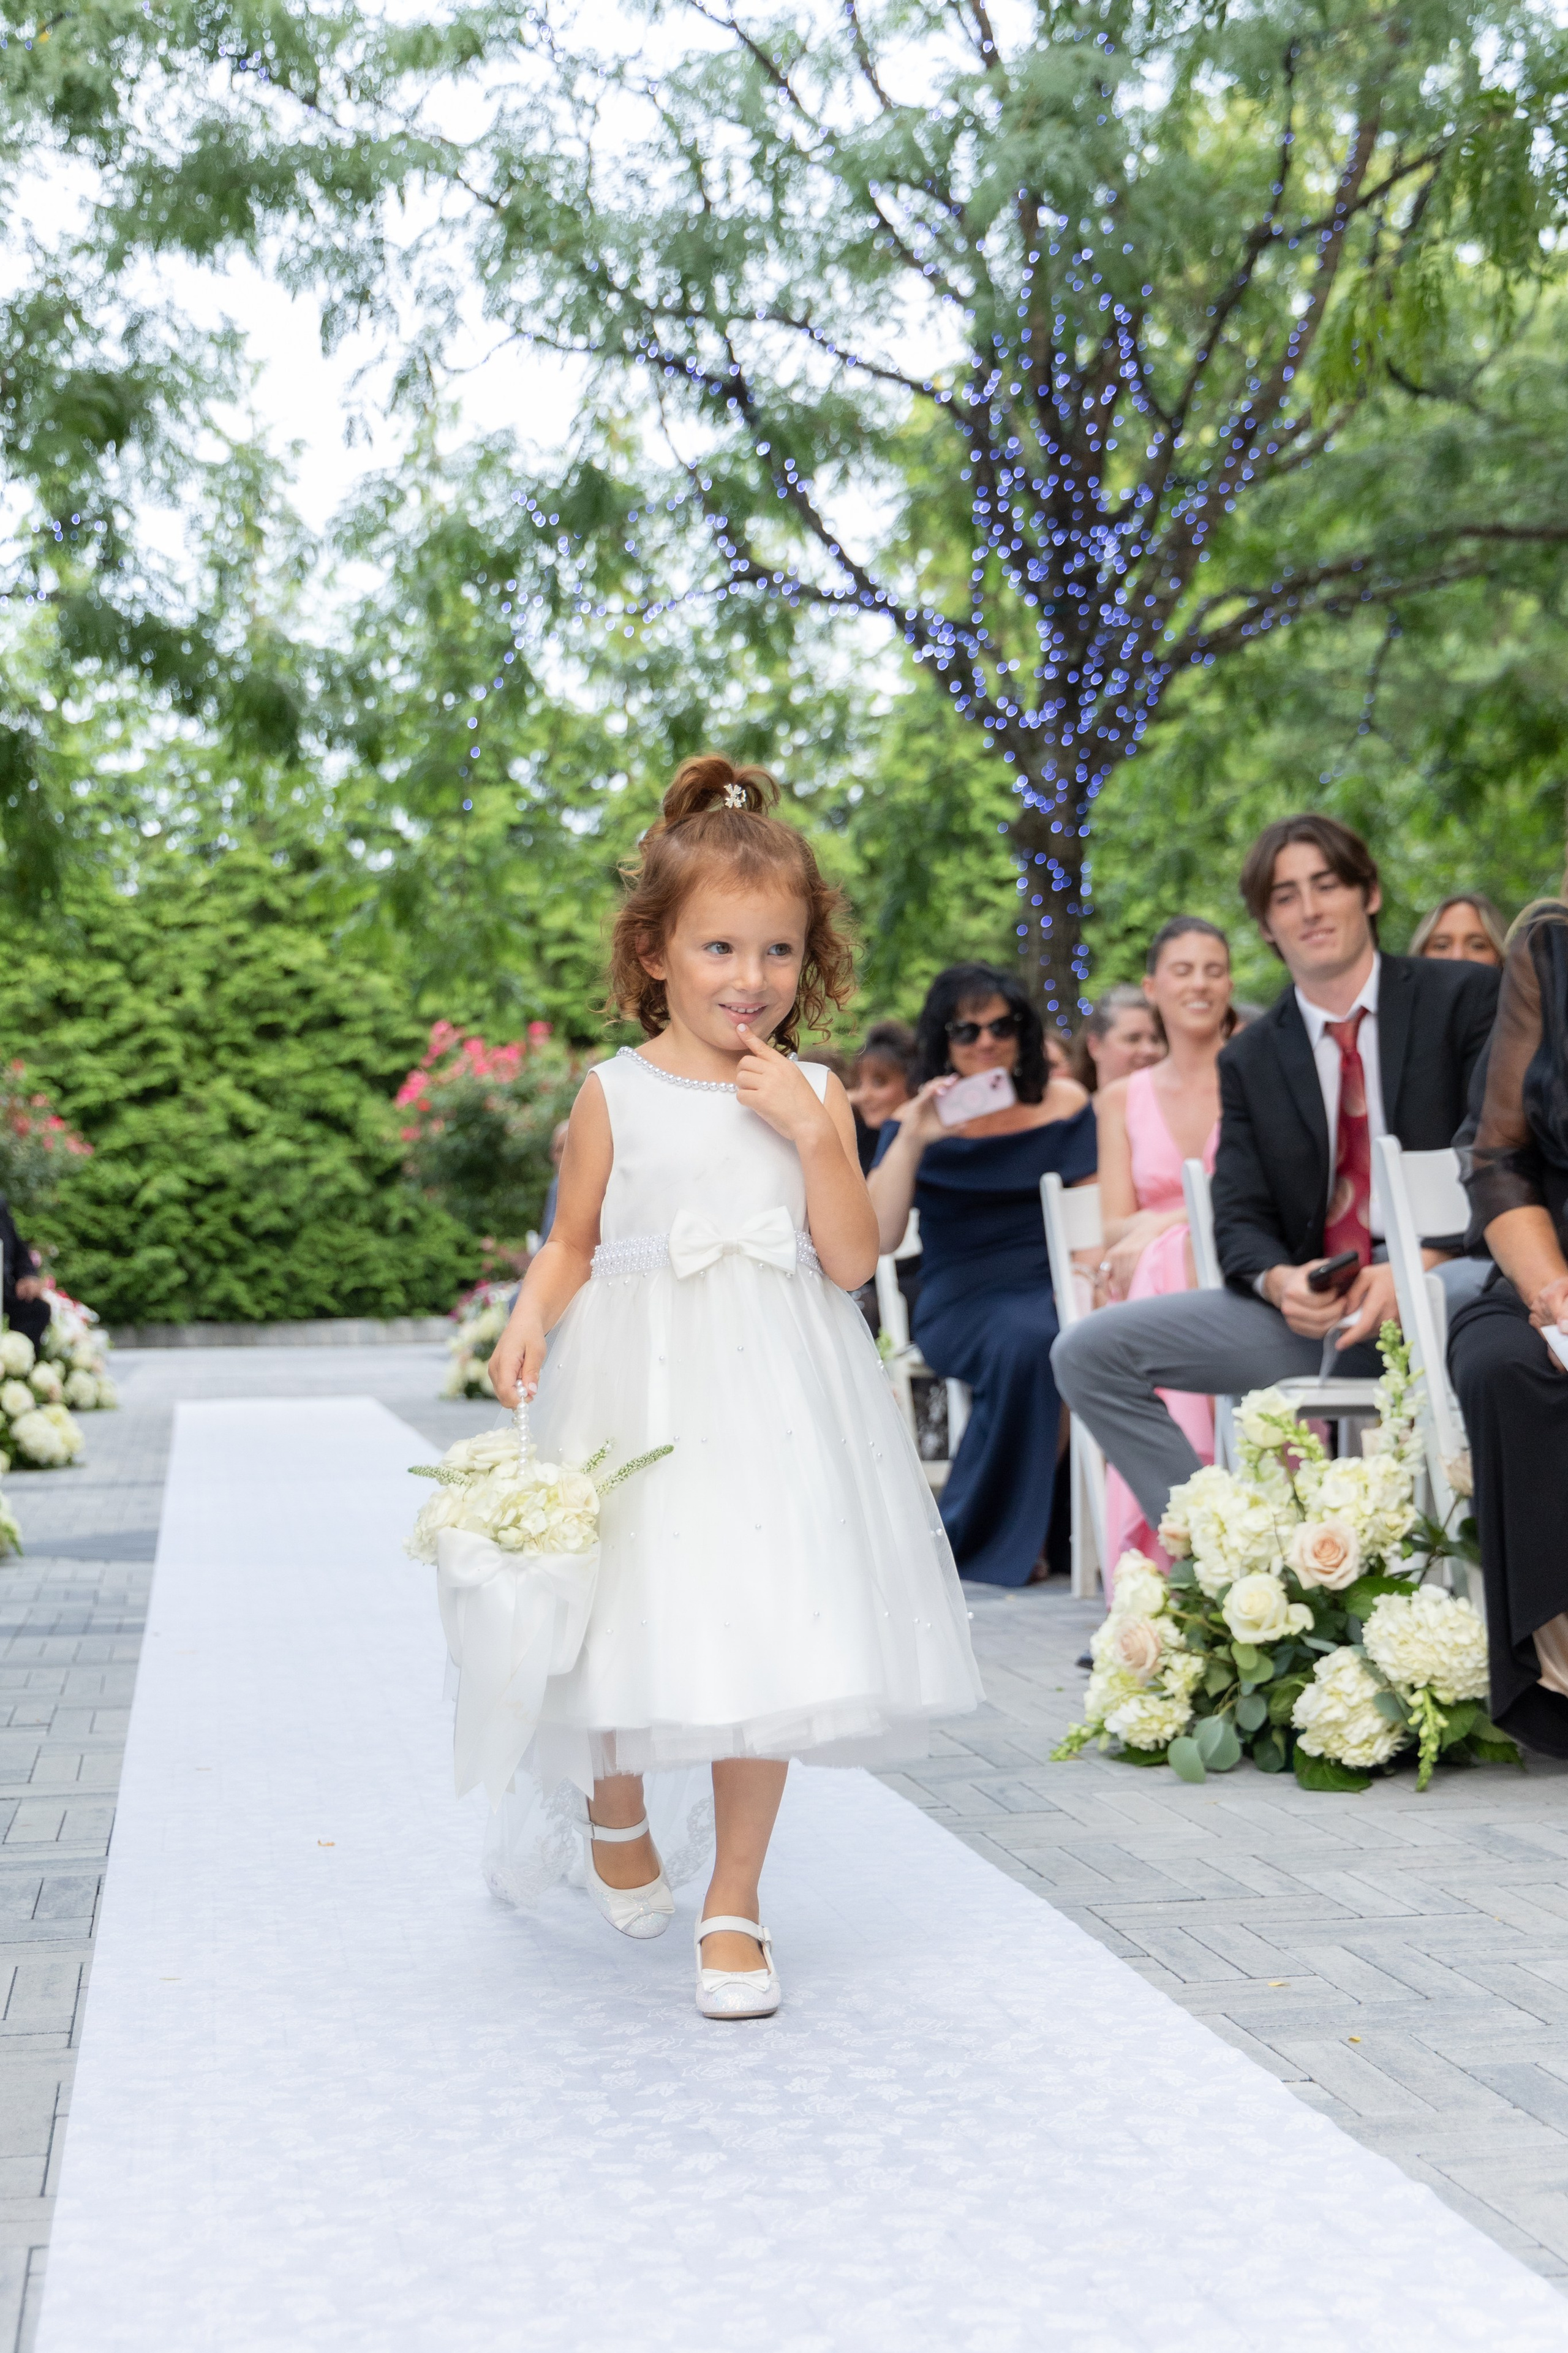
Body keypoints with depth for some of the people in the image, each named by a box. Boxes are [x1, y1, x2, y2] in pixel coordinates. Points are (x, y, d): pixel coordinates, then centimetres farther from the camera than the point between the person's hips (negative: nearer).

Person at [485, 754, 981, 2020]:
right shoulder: (616, 1094, 1)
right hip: (638, 1391, -1)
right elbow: (573, 1243, 7)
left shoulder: (811, 1092, 3)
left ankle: (734, 1906, 15)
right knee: (634, 1622, 4)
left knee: (763, 1640, -1)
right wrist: (530, 1322, -12)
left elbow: (851, 1258, -3)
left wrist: (813, 1132, -14)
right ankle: (618, 1813, 39)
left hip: (772, 1398, 1)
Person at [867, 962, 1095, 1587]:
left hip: (1050, 1290, 2)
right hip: (961, 1302, -1)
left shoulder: (1065, 1105, 10)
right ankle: (987, 1539, -22)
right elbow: (877, 1238, -6)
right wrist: (911, 1140, -16)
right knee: (1023, 1338, -36)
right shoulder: (915, 1124, 7)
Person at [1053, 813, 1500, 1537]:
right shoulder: (1249, 1061, 14)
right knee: (1089, 1351, -8)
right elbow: (1239, 1221, 10)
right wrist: (1280, 1282, -15)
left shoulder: (1464, 998, 2)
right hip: (1312, 1310, 4)